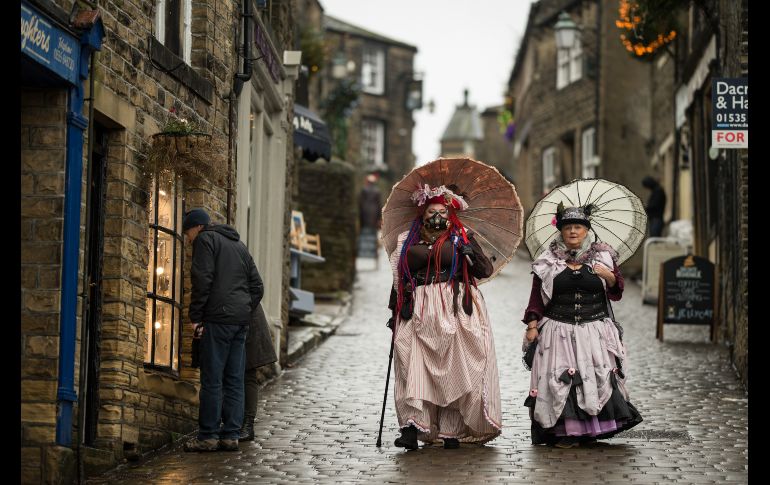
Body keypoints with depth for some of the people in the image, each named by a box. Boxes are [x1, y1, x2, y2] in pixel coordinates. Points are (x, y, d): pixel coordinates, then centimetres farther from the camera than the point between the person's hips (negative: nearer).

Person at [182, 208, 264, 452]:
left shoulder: (205, 240, 0)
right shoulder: (239, 246, 24)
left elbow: (202, 280, -12)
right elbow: (257, 286, 21)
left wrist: (195, 317, -8)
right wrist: (245, 312, 17)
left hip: (219, 317, -7)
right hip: (241, 321, 8)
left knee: (212, 379, -6)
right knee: (234, 379, 7)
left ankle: (208, 436, -7)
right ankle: (231, 435, 5)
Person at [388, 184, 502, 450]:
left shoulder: (462, 239, 9)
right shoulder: (408, 242, 16)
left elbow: (486, 270, 1)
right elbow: (398, 280, 20)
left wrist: (470, 252, -15)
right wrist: (394, 312, 16)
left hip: (455, 311, -1)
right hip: (418, 313, 2)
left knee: (454, 368, -4)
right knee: (414, 367, -11)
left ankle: (451, 430, -1)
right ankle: (412, 427, -19)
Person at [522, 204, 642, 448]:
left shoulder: (602, 257, 8)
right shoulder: (548, 262, 6)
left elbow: (616, 293, 10)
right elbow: (537, 297, 7)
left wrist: (610, 277, -10)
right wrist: (532, 325, -1)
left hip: (594, 331, 1)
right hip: (558, 331, -1)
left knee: (599, 378, -6)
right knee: (560, 379, -8)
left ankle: (594, 428, 3)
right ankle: (567, 431, -2)